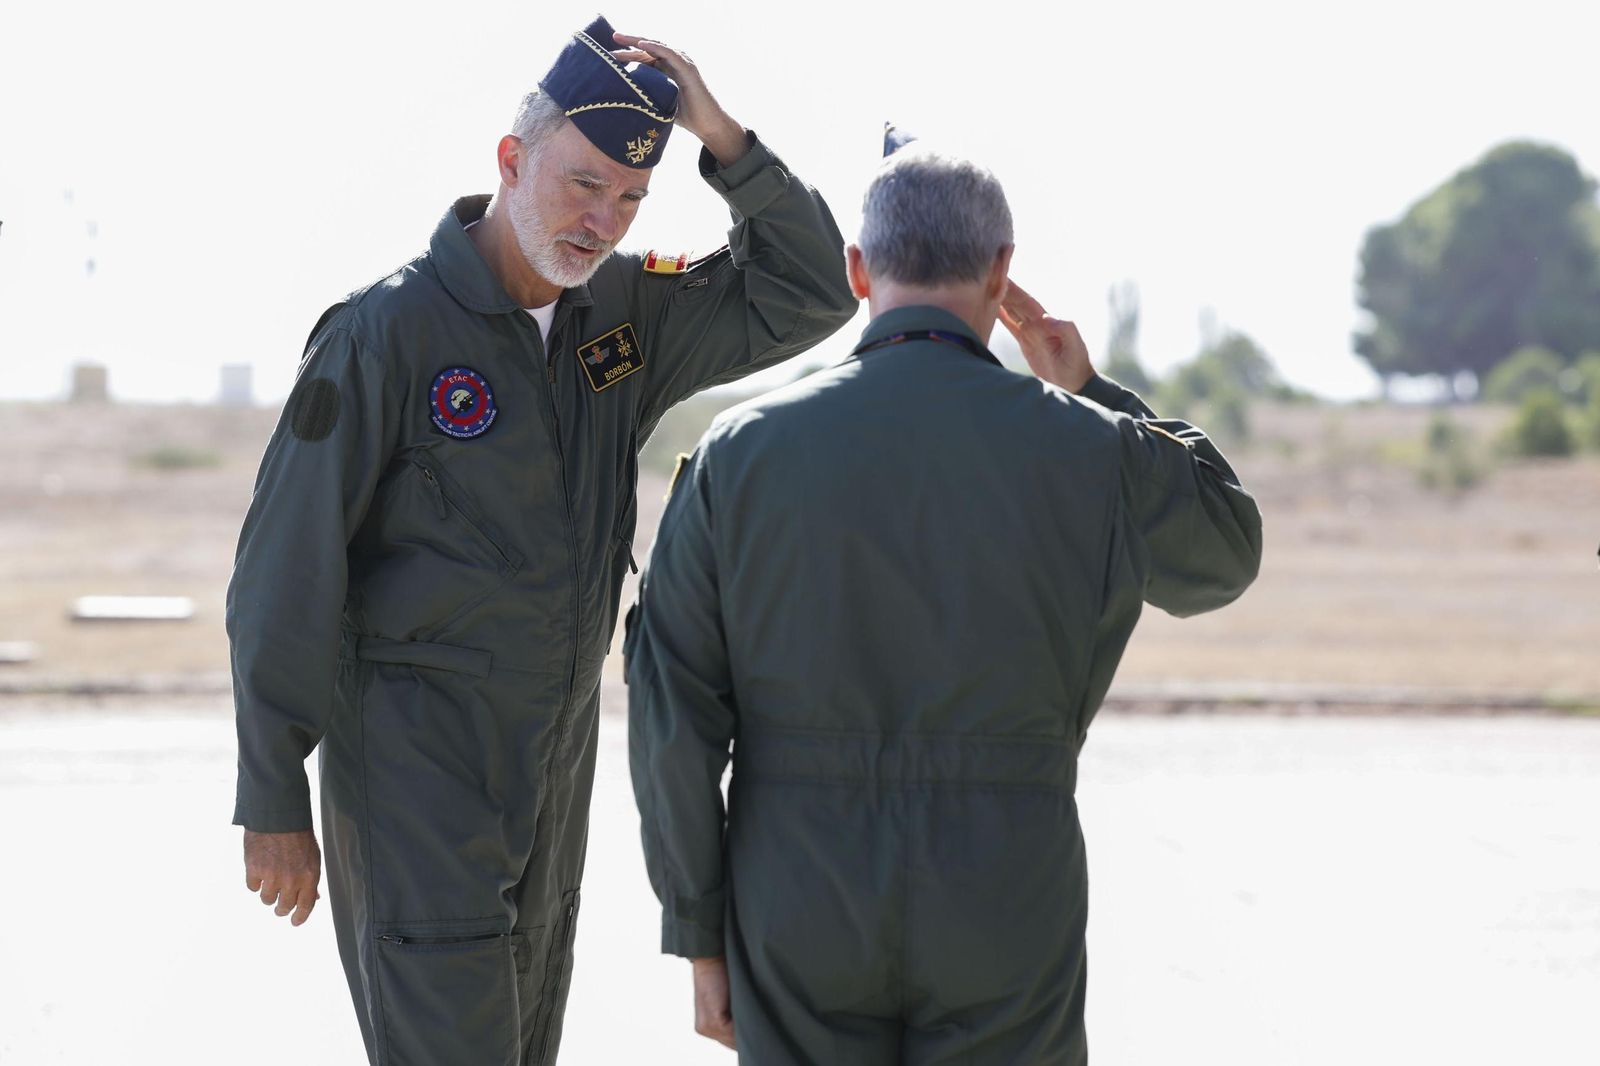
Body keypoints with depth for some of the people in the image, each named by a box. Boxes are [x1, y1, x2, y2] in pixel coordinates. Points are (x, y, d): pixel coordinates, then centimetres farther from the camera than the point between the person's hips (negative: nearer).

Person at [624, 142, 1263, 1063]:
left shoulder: (743, 452, -3)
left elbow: (671, 711, -3)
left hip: (799, 917, 1)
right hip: (1003, 915, -1)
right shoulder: (1084, 450, -4)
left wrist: (700, 934, 6)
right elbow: (1224, 549, 18)